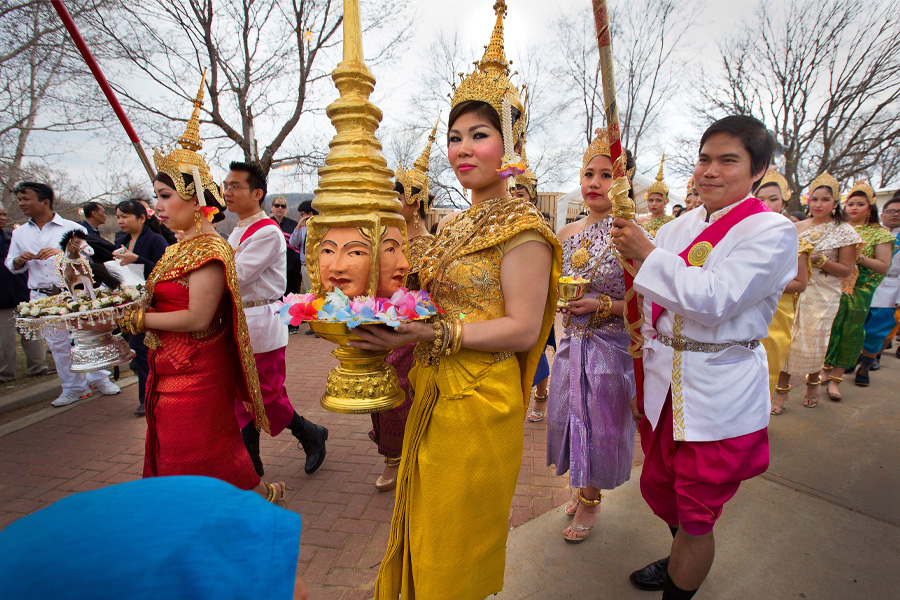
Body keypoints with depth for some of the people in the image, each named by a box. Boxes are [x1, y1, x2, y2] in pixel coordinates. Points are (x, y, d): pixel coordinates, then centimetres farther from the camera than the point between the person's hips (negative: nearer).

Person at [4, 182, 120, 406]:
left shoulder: (71, 228, 0)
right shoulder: (19, 233, 12)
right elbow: (11, 264, 17)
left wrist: (63, 252, -21)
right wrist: (18, 261, -6)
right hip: (42, 298, 4)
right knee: (57, 344, 9)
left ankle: (99, 379, 18)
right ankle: (74, 388, 21)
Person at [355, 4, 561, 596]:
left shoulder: (521, 226, -13)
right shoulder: (455, 225, 12)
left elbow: (522, 329, -19)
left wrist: (434, 332, -24)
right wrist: (399, 321, 2)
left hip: (481, 403, -8)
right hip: (433, 394, 8)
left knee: (457, 549, 13)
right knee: (424, 530, 25)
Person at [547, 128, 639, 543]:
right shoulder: (568, 234, 5)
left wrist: (603, 307, -23)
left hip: (611, 347, -5)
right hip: (573, 344, 5)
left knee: (600, 422, 8)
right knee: (571, 416, 16)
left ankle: (590, 499, 35)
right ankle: (582, 486, 43)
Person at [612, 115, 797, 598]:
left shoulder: (773, 232, -10)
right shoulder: (679, 228, 6)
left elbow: (714, 299, -25)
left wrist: (646, 253, -19)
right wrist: (648, 371, 10)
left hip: (720, 394, -6)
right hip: (665, 384, 6)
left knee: (696, 515, 9)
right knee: (657, 489, 23)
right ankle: (684, 561, 52)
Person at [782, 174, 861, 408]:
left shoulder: (844, 231, -1)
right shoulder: (798, 227, 6)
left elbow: (846, 270, -3)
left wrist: (820, 261, -17)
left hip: (822, 296, -2)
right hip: (794, 290, 2)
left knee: (814, 340, 5)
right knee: (787, 339, -2)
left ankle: (813, 382, 29)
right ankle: (782, 388, 7)